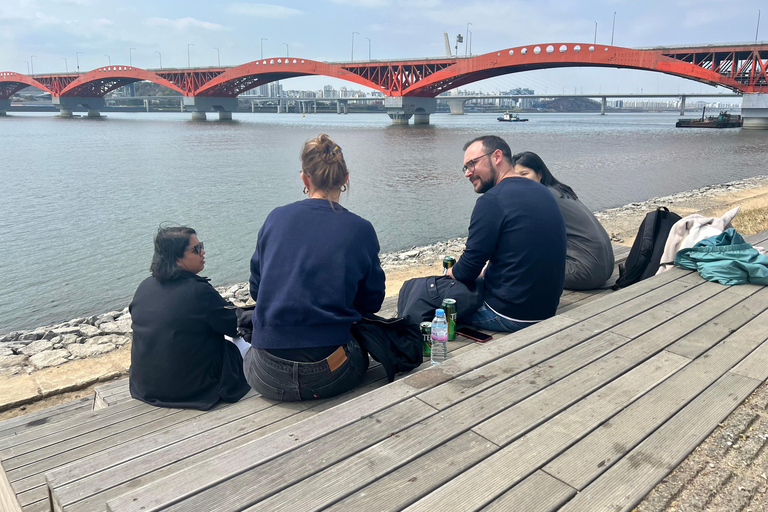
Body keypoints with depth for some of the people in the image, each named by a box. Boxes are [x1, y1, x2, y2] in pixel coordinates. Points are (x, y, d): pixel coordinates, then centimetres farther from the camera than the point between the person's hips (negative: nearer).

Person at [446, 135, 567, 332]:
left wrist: (450, 273, 7)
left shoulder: (492, 200, -18)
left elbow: (467, 271, -14)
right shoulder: (543, 192, 9)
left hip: (511, 315, -9)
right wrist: (485, 273, 20)